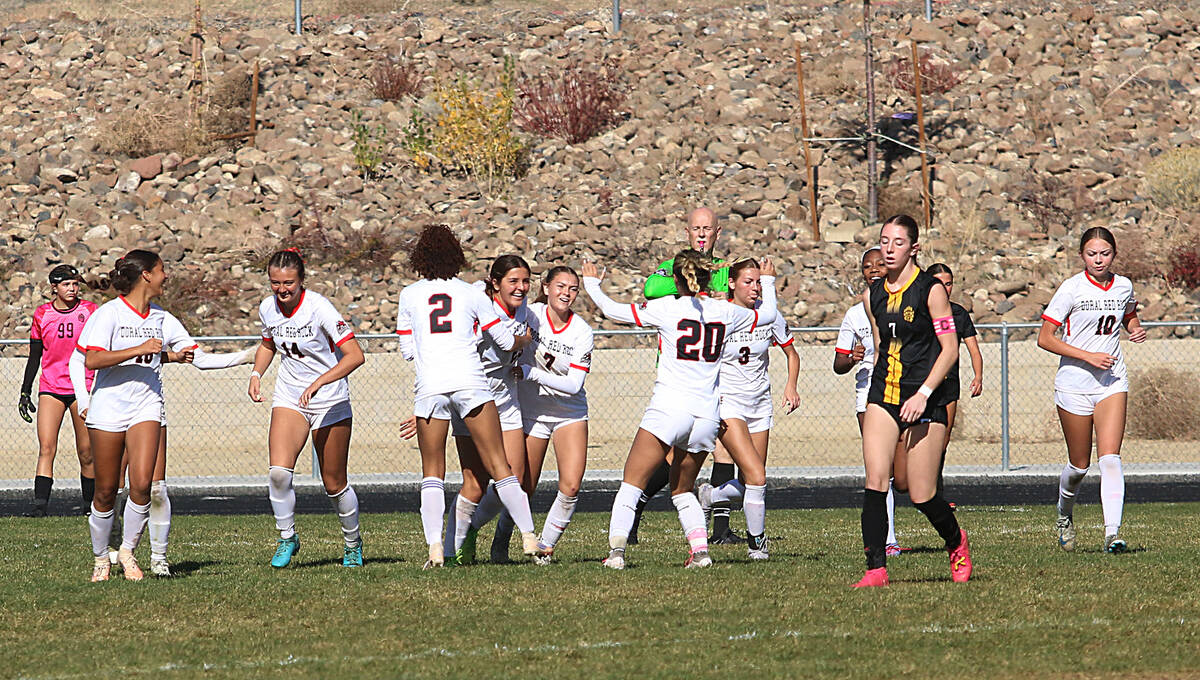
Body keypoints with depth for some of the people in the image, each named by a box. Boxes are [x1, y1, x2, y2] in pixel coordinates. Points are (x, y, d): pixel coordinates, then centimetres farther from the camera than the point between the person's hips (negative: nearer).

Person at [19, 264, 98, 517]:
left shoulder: (90, 311, 1)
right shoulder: (42, 315, 5)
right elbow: (34, 357, 13)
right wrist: (25, 392, 9)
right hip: (50, 389, 1)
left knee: (86, 452, 2)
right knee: (46, 447, -12)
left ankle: (90, 502, 16)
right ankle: (41, 503, -16)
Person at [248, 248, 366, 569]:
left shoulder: (319, 307, -21)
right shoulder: (268, 308, -3)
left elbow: (355, 355, -26)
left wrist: (320, 382, -35)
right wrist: (256, 374, 2)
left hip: (330, 400, -4)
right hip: (289, 396, 4)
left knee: (334, 484, 4)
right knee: (278, 471, -19)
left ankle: (353, 542, 29)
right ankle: (287, 537, 0)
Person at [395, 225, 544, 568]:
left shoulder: (409, 295, 11)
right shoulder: (472, 294, 9)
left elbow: (407, 350, 16)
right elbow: (506, 340, 13)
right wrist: (523, 338, 35)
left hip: (429, 386, 1)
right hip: (470, 380, 0)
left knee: (432, 474, 8)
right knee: (498, 466, 1)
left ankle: (435, 546, -8)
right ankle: (528, 536, -7)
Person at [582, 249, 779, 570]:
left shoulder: (667, 308, -2)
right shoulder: (725, 311, 8)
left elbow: (613, 310, 3)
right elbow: (767, 314, 27)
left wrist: (591, 283, 22)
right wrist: (768, 282, 47)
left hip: (669, 408, -4)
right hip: (708, 415, 4)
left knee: (631, 483, 0)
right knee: (681, 489, 20)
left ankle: (616, 548, -14)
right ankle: (700, 548, 4)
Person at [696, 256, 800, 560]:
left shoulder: (769, 315, -1)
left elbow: (792, 354, 14)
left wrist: (790, 386, -3)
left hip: (760, 405, 5)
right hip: (727, 403, -5)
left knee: (749, 485, 4)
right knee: (757, 478, -17)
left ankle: (710, 495, 35)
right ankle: (757, 542, -1)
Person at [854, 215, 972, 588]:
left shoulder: (930, 290, -6)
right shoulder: (872, 296, 11)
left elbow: (950, 349, -7)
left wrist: (923, 393, -17)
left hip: (924, 401, -5)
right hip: (882, 397, 5)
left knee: (921, 495, -3)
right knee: (875, 482, -13)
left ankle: (956, 543, 26)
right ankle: (876, 569, -12)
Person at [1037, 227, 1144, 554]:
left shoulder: (1123, 287, 4)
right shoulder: (1072, 288, -9)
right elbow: (1045, 339, -10)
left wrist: (1136, 330, 3)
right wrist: (1088, 356, -17)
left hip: (1112, 382, 2)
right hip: (1075, 384, -2)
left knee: (1110, 458, -14)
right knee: (1079, 465, 6)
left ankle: (1112, 533, -21)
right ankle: (1065, 517, 36)